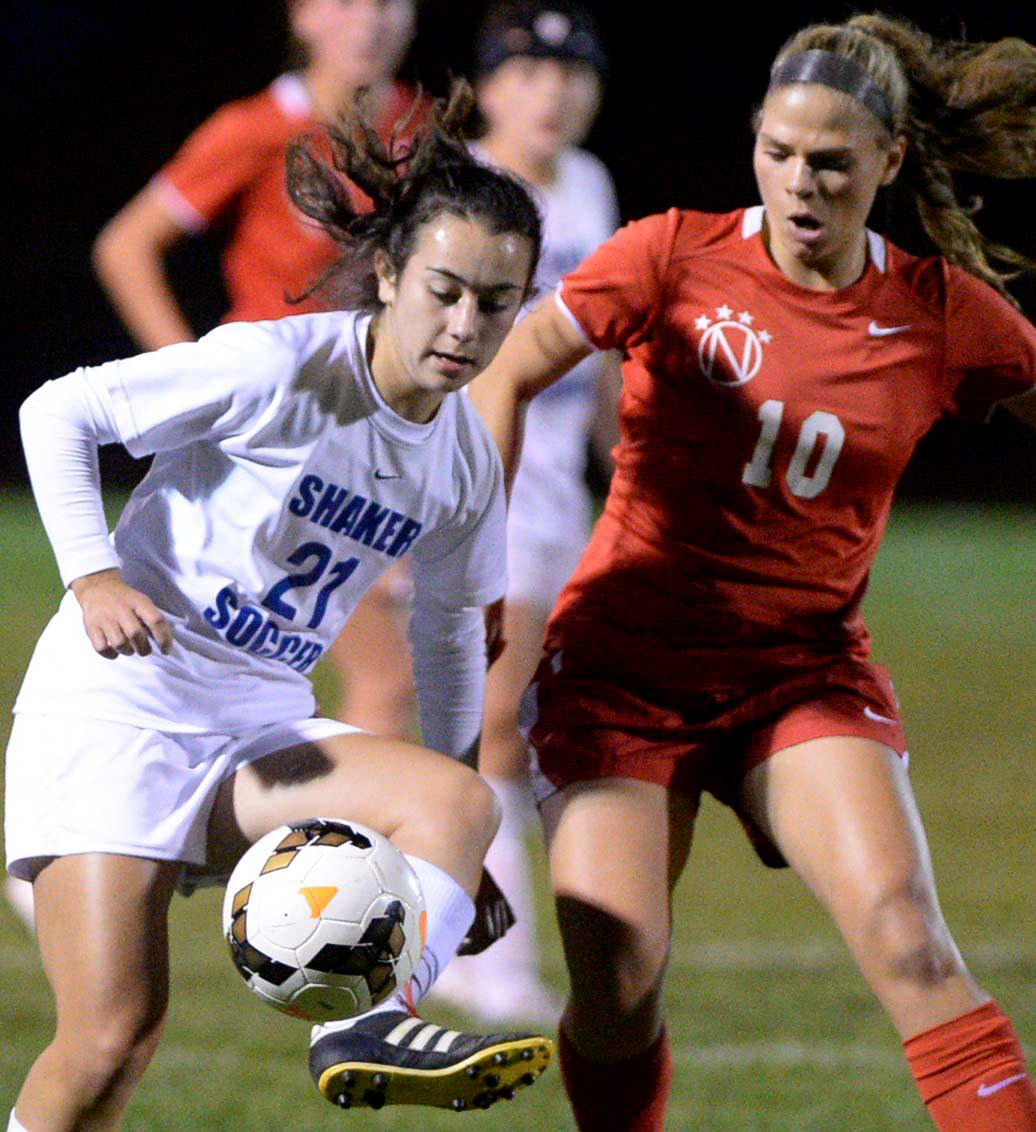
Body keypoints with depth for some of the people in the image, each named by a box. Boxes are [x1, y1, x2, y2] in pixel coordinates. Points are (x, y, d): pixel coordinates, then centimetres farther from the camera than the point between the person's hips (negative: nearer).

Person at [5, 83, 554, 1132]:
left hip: (265, 731, 6)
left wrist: (450, 849, 20)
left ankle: (370, 1026, -37)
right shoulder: (276, 367, -15)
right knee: (110, 1042, -16)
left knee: (458, 801, -22)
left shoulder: (468, 460, 4)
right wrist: (93, 576, -20)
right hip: (118, 705, -6)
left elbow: (451, 631, 21)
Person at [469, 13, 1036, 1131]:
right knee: (618, 984, -12)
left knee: (904, 935, -22)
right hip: (623, 660, -1)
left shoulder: (945, 314, -1)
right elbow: (503, 375, -4)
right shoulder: (676, 256, -5)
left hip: (806, 673, 1)